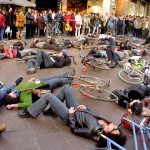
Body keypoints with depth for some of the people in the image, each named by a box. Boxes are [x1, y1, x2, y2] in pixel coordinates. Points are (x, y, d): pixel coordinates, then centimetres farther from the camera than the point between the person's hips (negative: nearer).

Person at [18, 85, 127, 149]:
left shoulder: (95, 132, -31)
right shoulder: (106, 122, -13)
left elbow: (74, 129, -20)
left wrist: (70, 115, -18)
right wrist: (86, 108, -5)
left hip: (69, 115, -7)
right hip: (76, 109, 7)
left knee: (48, 96, -11)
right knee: (66, 87, 6)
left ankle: (29, 113, 14)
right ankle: (54, 107, 28)